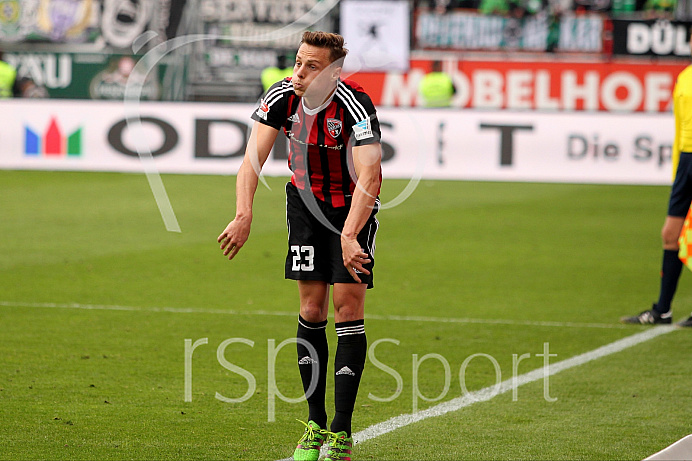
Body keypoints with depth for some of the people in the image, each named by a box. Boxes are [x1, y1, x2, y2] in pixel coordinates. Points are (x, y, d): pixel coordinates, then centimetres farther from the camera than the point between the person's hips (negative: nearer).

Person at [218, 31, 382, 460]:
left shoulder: (355, 105, -29)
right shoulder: (282, 96, -17)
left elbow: (367, 178, -35)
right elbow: (253, 158, -19)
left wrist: (349, 236, -45)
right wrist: (244, 215, -33)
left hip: (354, 205, -4)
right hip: (306, 200, 4)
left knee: (348, 305, -10)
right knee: (312, 306, 1)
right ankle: (315, 424, 10)